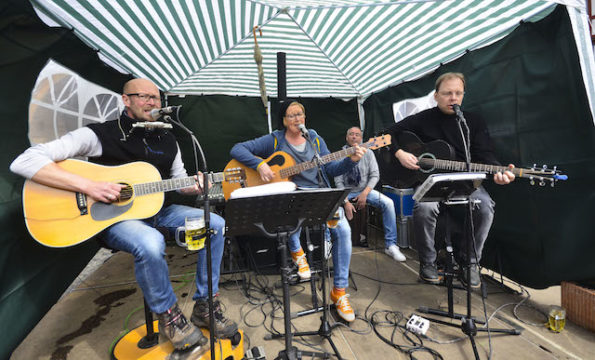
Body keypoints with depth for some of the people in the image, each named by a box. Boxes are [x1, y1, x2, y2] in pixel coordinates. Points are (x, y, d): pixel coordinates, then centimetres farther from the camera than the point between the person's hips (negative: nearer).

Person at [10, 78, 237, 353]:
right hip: (113, 217, -5)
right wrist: (88, 185, -26)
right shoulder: (99, 134, -7)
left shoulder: (167, 140, 11)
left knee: (215, 223, -13)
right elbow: (24, 162, -14)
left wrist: (196, 187, -7)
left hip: (157, 209, 6)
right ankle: (169, 315, -8)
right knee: (150, 243, -39)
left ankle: (205, 306, 0)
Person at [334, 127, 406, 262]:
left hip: (365, 190, 1)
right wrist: (346, 201, -18)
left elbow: (375, 175, -2)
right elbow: (338, 182, -7)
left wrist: (364, 193, -16)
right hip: (346, 192, -1)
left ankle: (390, 245, -12)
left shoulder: (368, 153, 1)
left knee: (388, 203, -23)